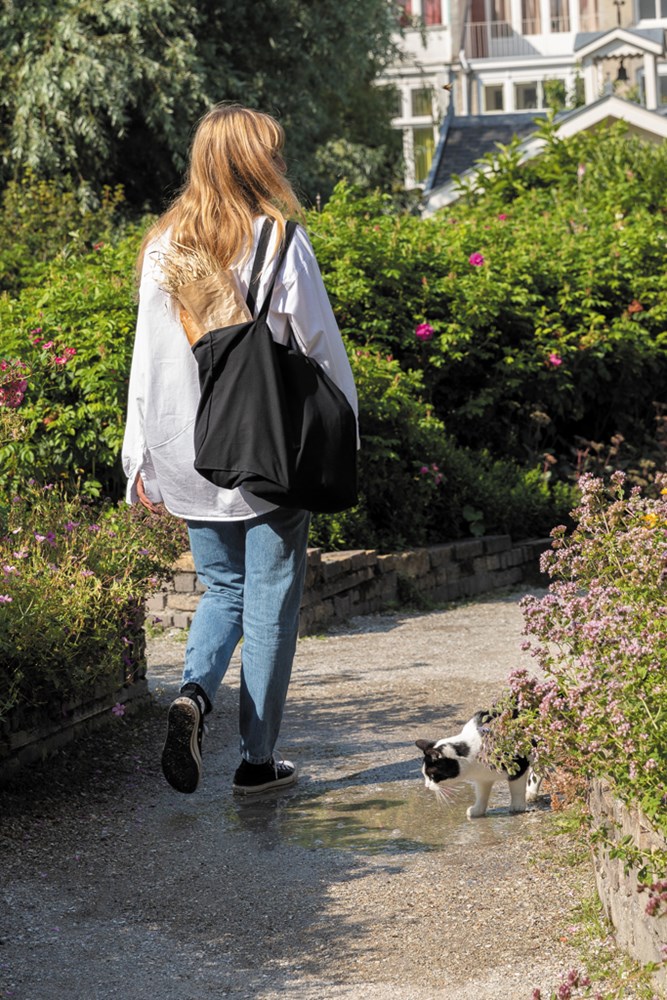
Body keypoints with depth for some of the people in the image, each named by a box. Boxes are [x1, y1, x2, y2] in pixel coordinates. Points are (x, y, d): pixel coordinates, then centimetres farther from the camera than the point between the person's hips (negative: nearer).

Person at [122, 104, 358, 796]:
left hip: (189, 456, 4)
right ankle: (257, 760, 10)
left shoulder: (165, 245, 3)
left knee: (223, 588, 19)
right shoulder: (280, 240, -9)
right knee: (270, 603, 6)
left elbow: (147, 358, 6)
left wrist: (142, 458, 12)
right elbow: (321, 348, -6)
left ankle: (193, 692, -8)